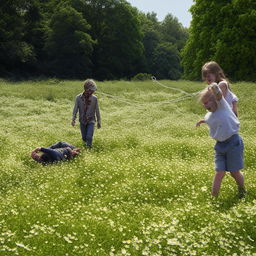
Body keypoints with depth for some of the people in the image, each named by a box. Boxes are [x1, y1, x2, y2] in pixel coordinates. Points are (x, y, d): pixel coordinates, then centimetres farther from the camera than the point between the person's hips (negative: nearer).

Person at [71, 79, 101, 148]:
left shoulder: (94, 98, -8)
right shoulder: (78, 97, -7)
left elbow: (97, 110, 0)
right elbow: (75, 109, -3)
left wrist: (99, 121, 5)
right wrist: (73, 119, -10)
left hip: (91, 120, -1)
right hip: (82, 120, 1)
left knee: (89, 137, -16)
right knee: (84, 138, 10)